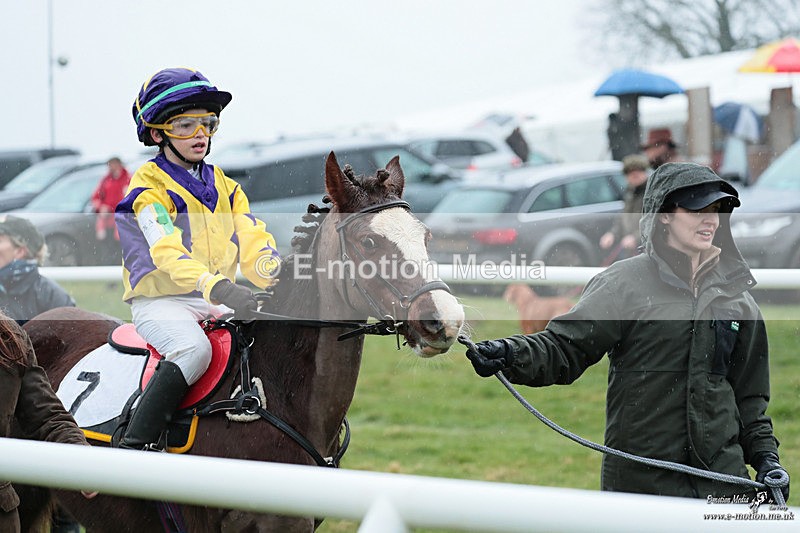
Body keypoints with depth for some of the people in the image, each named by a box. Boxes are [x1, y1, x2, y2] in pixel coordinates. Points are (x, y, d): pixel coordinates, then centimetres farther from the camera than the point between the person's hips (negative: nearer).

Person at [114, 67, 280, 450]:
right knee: (194, 348, -35)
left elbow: (254, 247, 4)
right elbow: (167, 253, -23)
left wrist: (284, 278, -19)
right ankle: (133, 447, -35)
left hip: (218, 302, 6)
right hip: (160, 301, -6)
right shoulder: (149, 188, -6)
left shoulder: (225, 188, 16)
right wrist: (217, 287, -40)